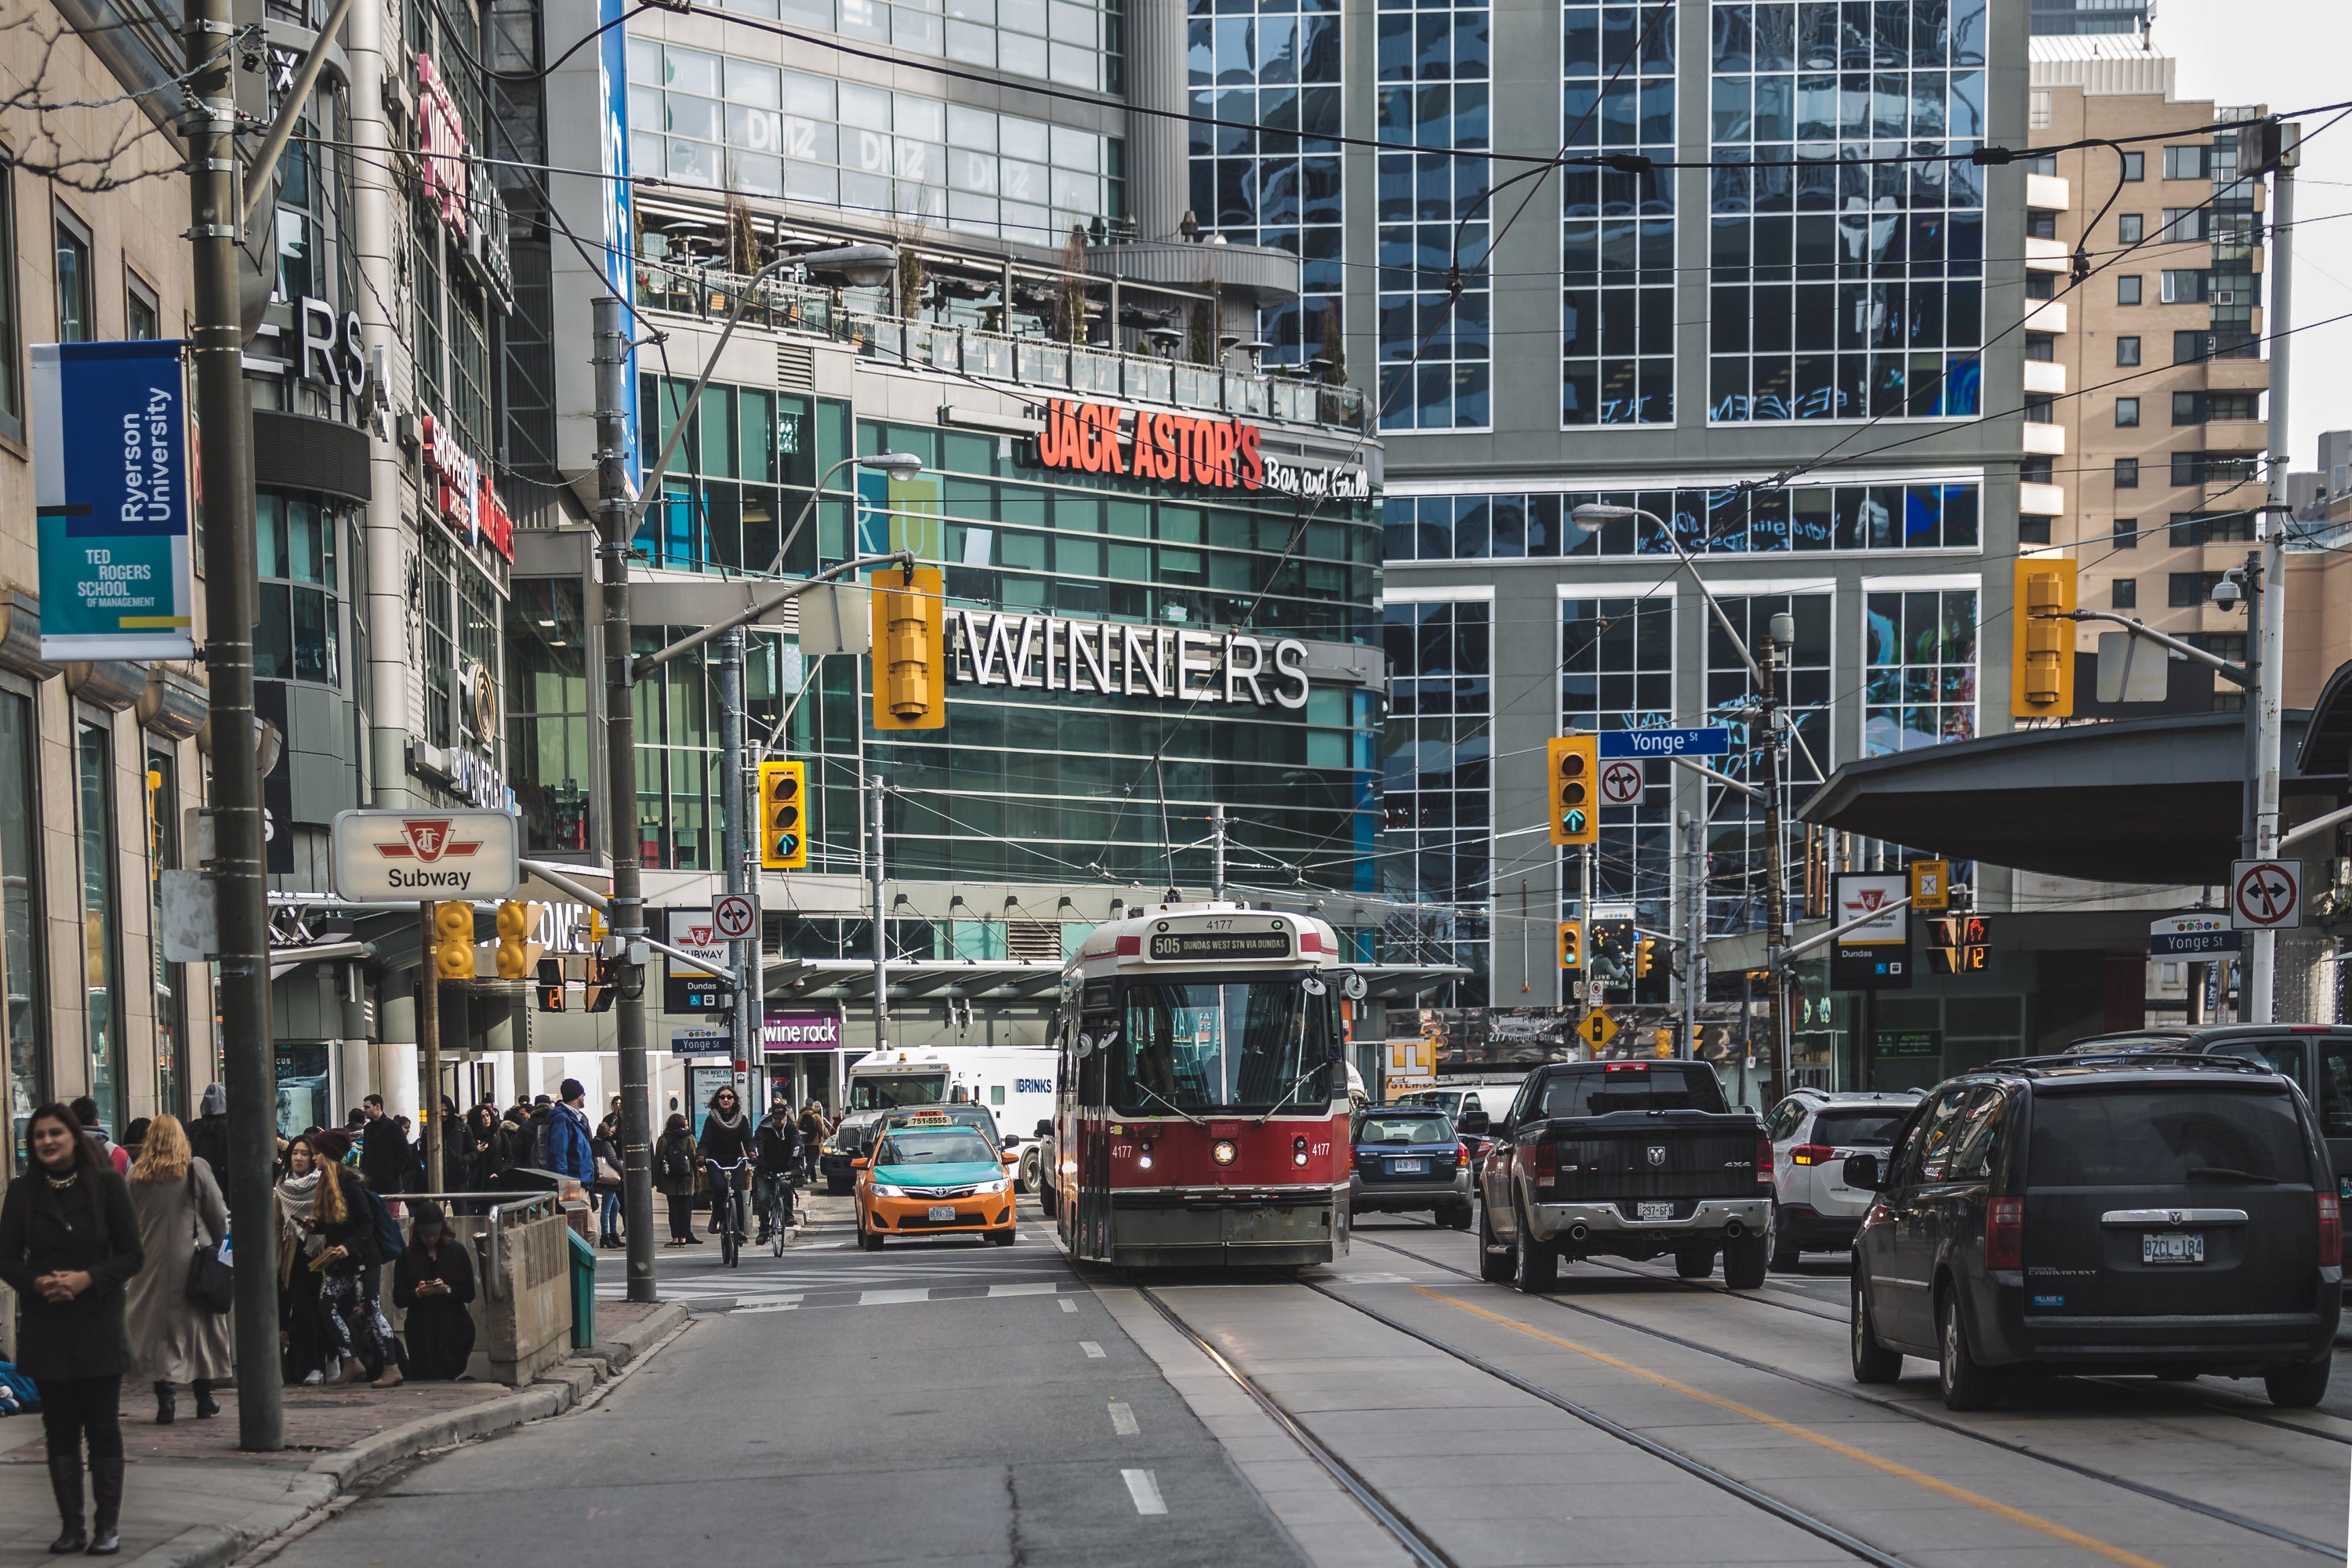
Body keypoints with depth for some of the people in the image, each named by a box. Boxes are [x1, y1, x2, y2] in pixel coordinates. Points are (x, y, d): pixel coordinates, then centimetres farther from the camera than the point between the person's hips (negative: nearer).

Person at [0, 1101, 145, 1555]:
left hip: (98, 1329, -2)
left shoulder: (107, 1186, -2)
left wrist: (89, 1279, -16)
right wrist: (37, 1283, -16)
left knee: (103, 1428, 1)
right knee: (60, 1429, 6)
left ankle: (107, 1527, 6)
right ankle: (71, 1526, 12)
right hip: (45, 1328, 2)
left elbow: (133, 1255, -1)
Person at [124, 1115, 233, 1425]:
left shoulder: (136, 1176, 0)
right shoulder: (196, 1170, -4)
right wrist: (218, 1248, 12)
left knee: (157, 1330, 4)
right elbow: (218, 1214, -1)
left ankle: (164, 1402, -3)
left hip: (151, 1263, 1)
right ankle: (204, 1400, 15)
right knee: (199, 1327, 10)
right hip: (191, 1260, -1)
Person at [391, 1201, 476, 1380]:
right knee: (424, 1375, -3)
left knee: (449, 1371, -12)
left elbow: (469, 1293, -1)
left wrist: (447, 1289, -18)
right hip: (421, 1330, 0)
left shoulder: (457, 1251, 3)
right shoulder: (407, 1257, 3)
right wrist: (417, 1293, -19)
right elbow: (398, 1299, -1)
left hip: (452, 1326, 0)